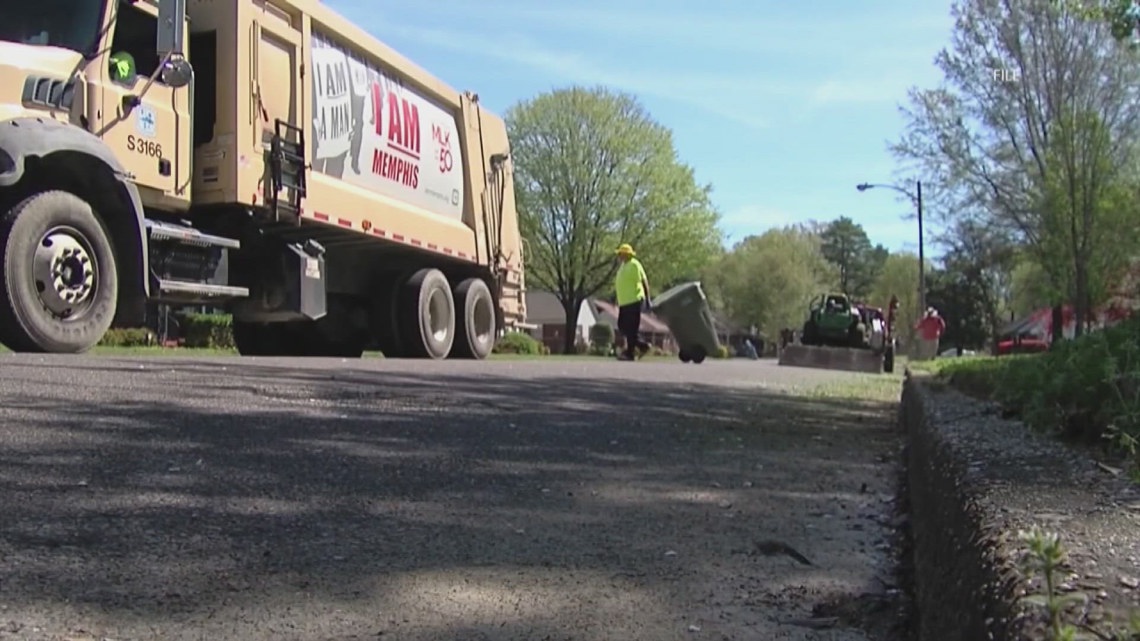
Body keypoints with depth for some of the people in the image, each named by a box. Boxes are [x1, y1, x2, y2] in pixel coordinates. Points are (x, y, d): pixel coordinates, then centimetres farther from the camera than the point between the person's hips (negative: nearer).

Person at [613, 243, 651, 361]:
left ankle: (629, 353, 0)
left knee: (632, 328, -5)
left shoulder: (634, 265, -10)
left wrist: (647, 300, -13)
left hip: (634, 301, -10)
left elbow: (644, 281, -11)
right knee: (622, 326, 10)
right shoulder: (623, 265, 16)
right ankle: (642, 345, 19)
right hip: (624, 302, 10)